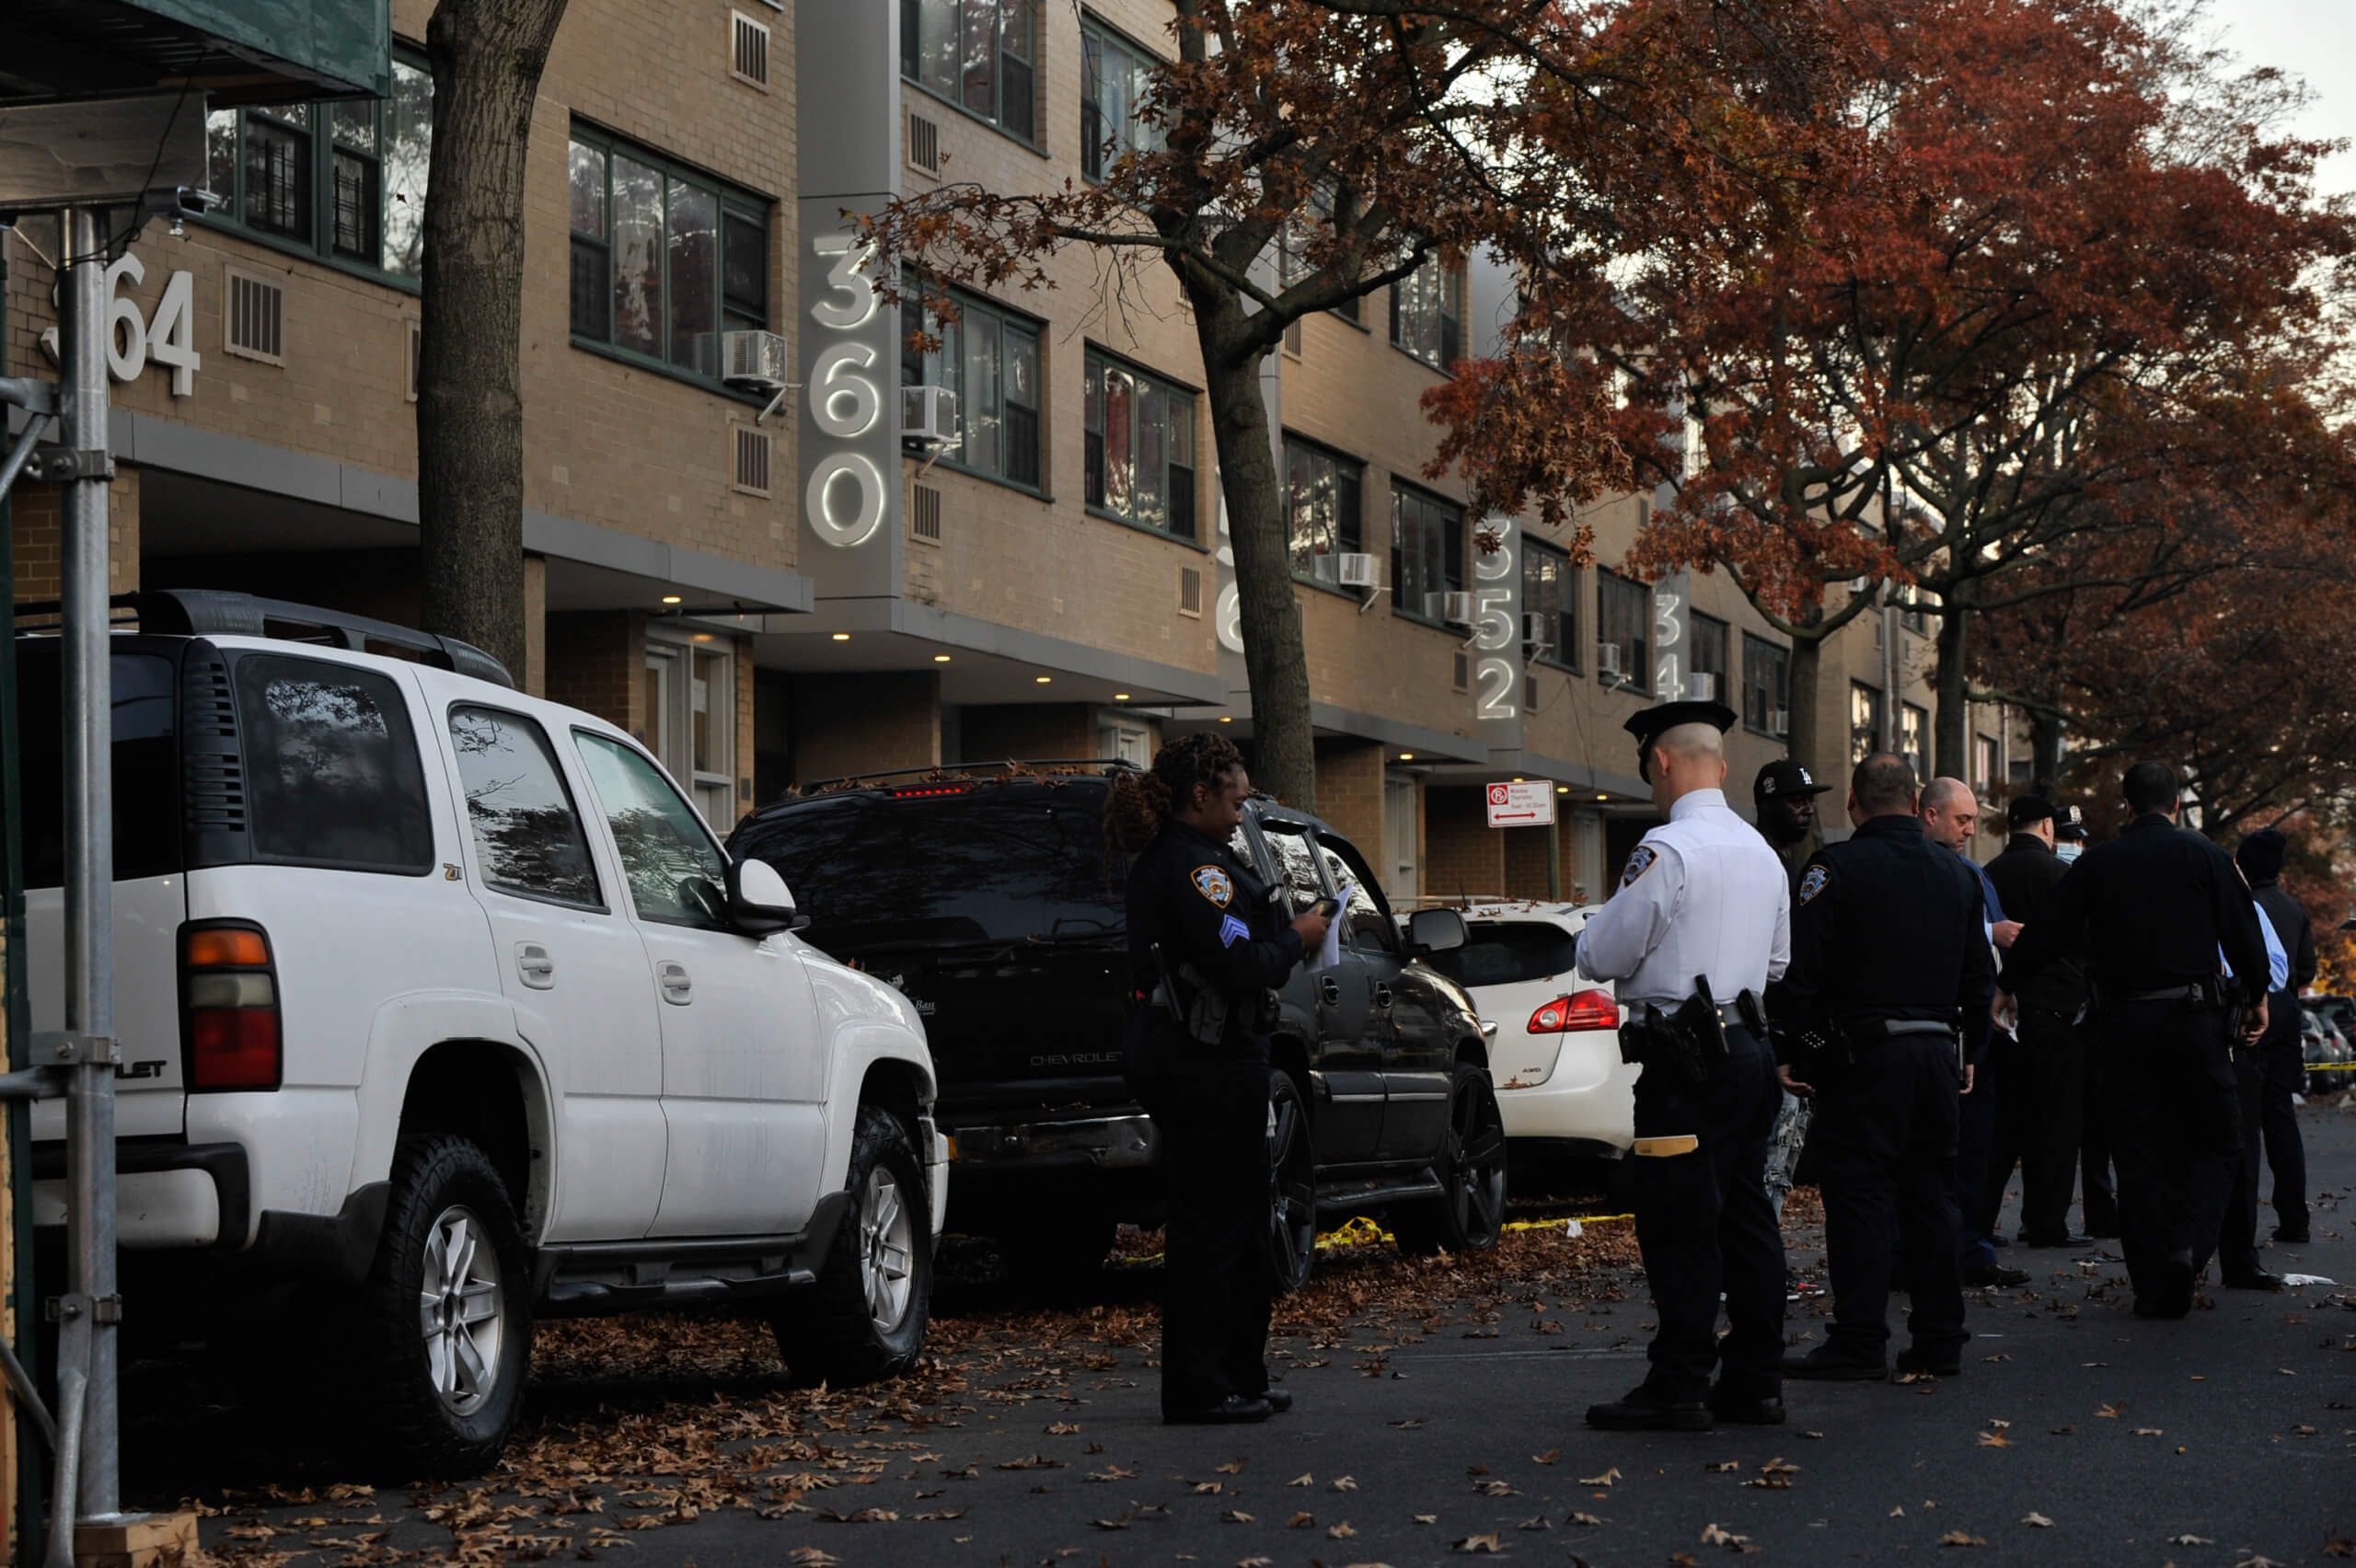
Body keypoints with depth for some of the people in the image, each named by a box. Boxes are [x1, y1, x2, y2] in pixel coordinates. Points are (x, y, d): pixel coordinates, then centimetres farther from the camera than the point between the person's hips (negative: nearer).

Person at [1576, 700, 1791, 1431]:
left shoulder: (1667, 849, -13)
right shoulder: (1761, 853, 14)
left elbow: (1606, 954, -11)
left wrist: (1593, 929, 10)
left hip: (1685, 1063, -9)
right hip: (1748, 1049, 9)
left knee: (1680, 1225, -6)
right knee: (1745, 1217, 10)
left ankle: (1679, 1385, -5)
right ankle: (1754, 1379, 14)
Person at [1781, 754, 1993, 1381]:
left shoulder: (1835, 868, -7)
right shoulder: (1958, 874, 11)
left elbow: (1801, 970, -12)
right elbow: (1978, 975, 16)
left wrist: (1796, 1051, -6)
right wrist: (1969, 1052, 23)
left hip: (1861, 1054, -5)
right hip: (1936, 1056, 6)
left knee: (1859, 1194, -3)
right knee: (1930, 1193, 11)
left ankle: (1860, 1340, -6)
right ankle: (1939, 1339, 12)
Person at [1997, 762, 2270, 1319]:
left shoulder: (2096, 864, 4)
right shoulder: (2204, 856, -1)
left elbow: (2049, 933, 8)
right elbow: (2242, 931, 0)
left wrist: (2009, 987, 23)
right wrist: (2257, 996, 14)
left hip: (2123, 1022, 2)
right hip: (2194, 1017, -2)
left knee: (2139, 1153, 6)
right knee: (2213, 1141, 9)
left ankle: (2155, 1285, 4)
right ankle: (2190, 1246, -14)